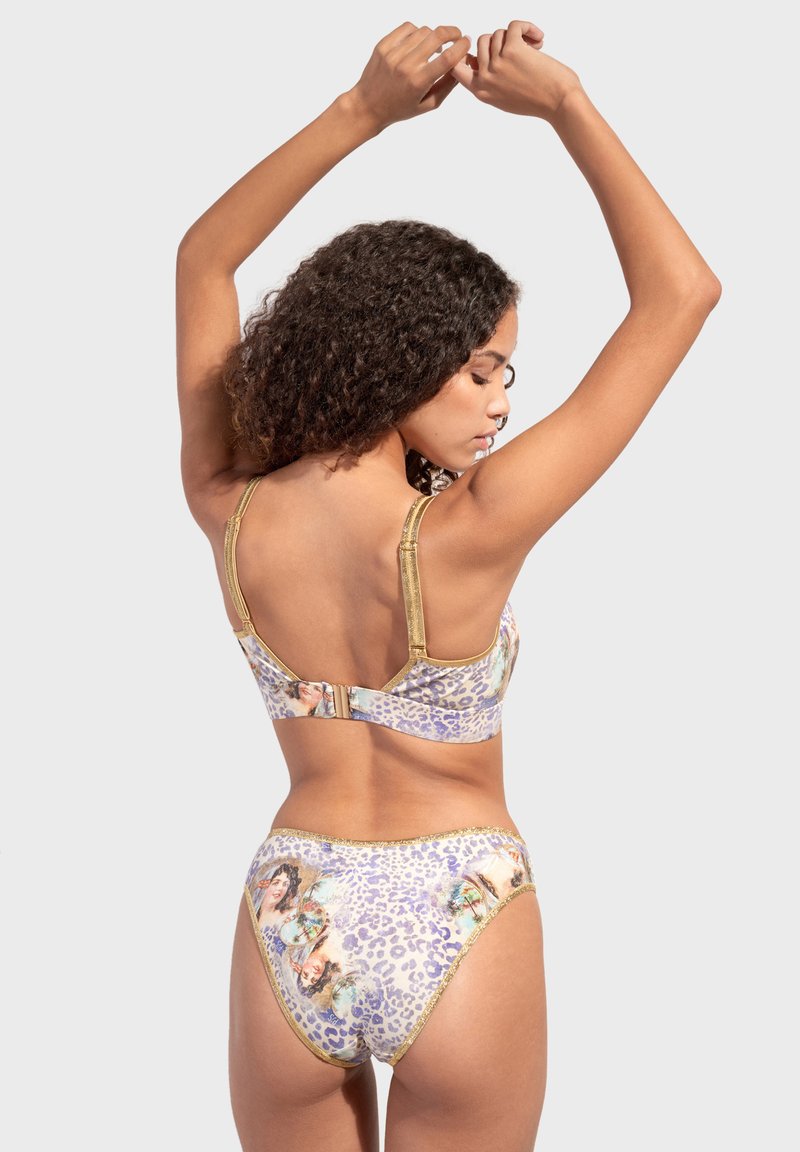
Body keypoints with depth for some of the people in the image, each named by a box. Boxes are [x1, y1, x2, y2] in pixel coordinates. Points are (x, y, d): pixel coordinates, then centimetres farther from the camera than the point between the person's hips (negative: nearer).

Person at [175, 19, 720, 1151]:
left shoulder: (232, 519, -11)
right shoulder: (470, 539, -22)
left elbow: (203, 259, 5)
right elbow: (680, 295, -18)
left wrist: (360, 110, 1)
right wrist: (565, 104, -12)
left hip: (291, 932, 3)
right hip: (462, 928, -3)